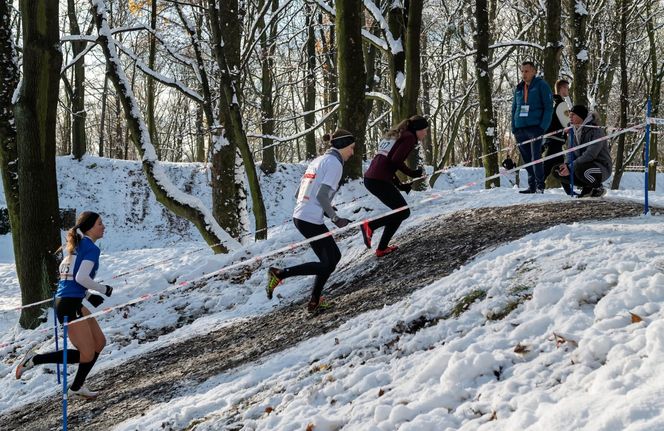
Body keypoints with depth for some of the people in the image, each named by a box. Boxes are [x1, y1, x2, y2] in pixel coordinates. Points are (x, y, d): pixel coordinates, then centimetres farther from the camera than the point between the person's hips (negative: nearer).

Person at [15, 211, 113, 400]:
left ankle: (77, 388, 20)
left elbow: (64, 271, 22)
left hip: (69, 302, 10)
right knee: (87, 354, -6)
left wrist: (88, 295, 21)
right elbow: (82, 277, -22)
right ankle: (34, 360, -3)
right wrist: (104, 289, -6)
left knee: (99, 342, 15)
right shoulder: (92, 248, -11)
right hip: (69, 306, -10)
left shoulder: (77, 246, 16)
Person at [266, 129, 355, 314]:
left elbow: (300, 193, 20)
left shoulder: (318, 160, 20)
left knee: (333, 256, 17)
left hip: (300, 215, 10)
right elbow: (322, 195, -18)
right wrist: (335, 218, -9)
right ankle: (279, 273, -6)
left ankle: (315, 302, 20)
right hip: (311, 220, -10)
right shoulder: (334, 163, -8)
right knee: (328, 264, -4)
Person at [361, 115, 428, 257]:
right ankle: (370, 225, -10)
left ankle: (382, 248, 16)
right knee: (404, 212, 3)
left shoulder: (395, 135, 25)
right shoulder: (410, 137, -3)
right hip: (380, 181, -9)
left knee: (399, 211, 19)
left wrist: (399, 184, 22)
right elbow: (396, 160, -16)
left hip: (370, 178, 9)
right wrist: (413, 173, -4)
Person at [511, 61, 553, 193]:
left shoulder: (541, 85, 0)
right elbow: (514, 108, 22)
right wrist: (514, 128, 11)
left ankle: (540, 186, -9)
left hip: (535, 127, -6)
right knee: (527, 159, 6)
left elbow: (549, 107, -4)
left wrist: (543, 127, -13)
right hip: (520, 129, 6)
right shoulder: (519, 88, 17)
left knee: (536, 157, -12)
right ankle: (531, 186, 12)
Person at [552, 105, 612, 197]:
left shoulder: (596, 130, -19)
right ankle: (587, 187, 3)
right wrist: (566, 164, -17)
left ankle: (598, 188, -8)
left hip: (602, 168, -8)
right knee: (557, 171, -8)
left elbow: (590, 154, -28)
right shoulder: (575, 132, 7)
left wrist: (570, 167, -31)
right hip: (585, 165, 8)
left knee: (580, 169, -39)